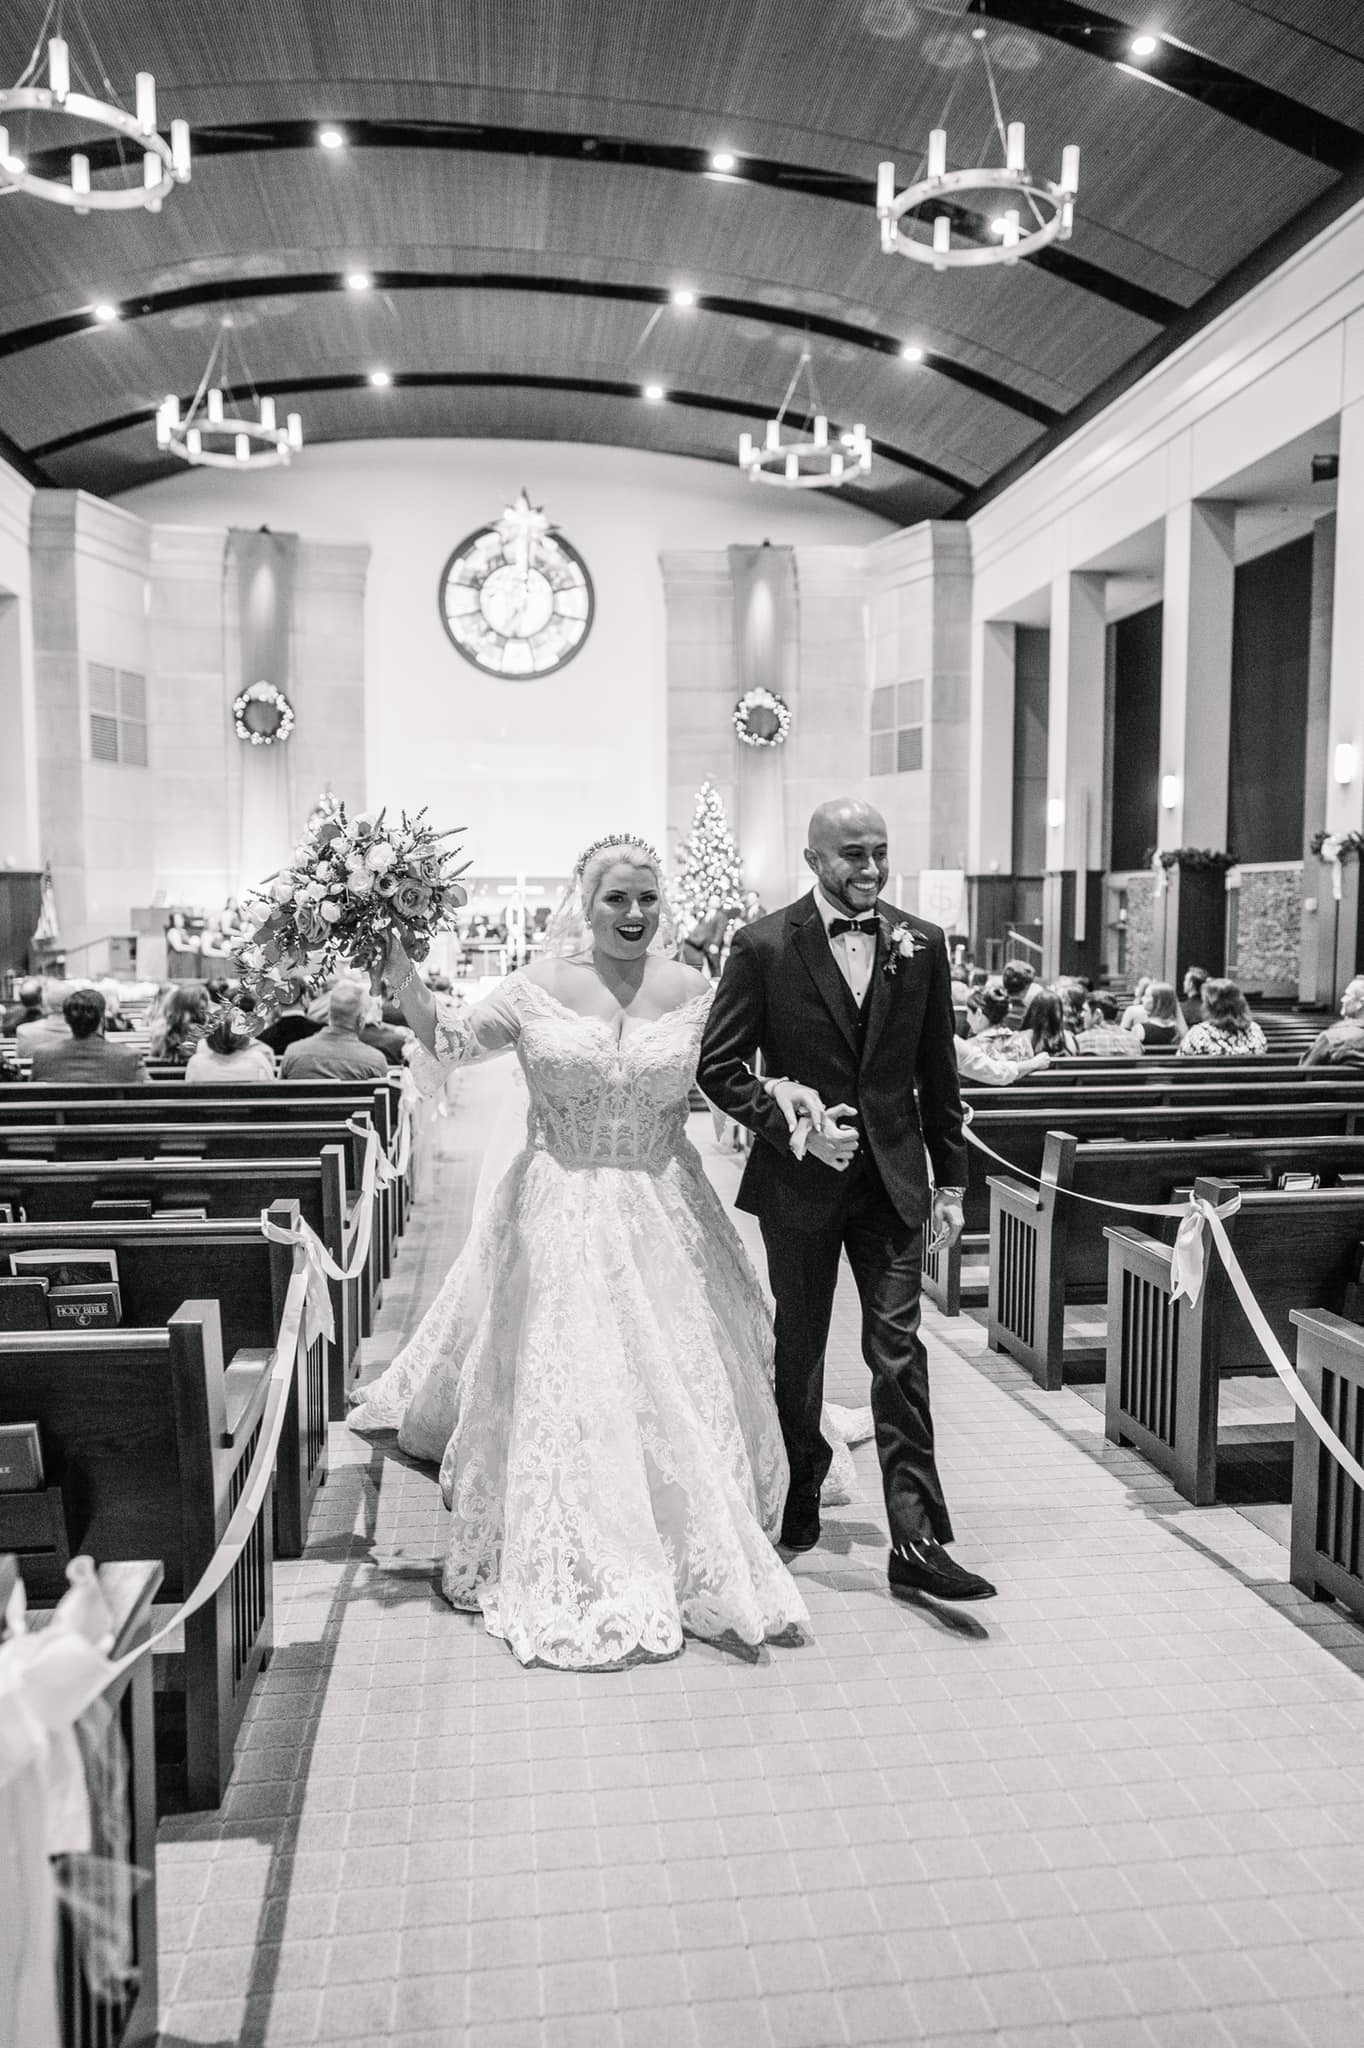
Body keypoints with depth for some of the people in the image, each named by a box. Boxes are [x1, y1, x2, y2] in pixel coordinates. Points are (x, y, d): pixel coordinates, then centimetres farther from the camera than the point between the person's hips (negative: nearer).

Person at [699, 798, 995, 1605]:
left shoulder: (922, 945, 2)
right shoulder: (765, 945, -6)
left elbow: (939, 1075, 7)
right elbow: (719, 1066, -5)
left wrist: (951, 1180, 6)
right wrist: (791, 1127, -15)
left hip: (893, 1179, 1)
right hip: (799, 1179, -1)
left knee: (899, 1352, -3)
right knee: (799, 1350, 14)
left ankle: (917, 1540, 2)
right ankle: (802, 1496, 37)